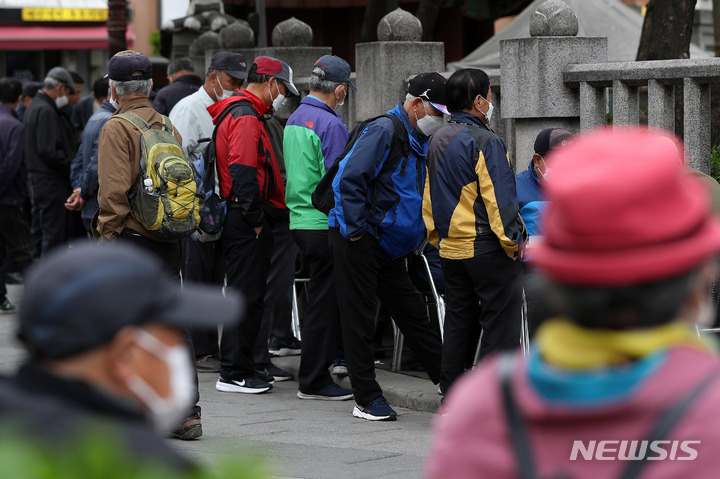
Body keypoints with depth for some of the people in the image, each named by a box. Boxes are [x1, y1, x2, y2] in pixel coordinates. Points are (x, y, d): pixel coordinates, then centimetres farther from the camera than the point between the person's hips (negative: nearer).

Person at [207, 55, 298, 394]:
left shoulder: (238, 112, 20)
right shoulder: (246, 116, -15)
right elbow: (244, 172, -23)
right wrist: (256, 220, -19)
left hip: (240, 220, 11)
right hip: (245, 220, -11)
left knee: (247, 294, 15)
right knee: (246, 295, -7)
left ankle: (241, 366, 22)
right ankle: (233, 374, -3)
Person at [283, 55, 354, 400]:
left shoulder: (294, 119, 12)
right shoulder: (331, 125, -15)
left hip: (299, 221, 9)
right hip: (324, 225, -9)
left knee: (322, 298, 17)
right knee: (324, 301, -2)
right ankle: (313, 381, 2)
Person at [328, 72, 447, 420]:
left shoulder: (419, 141, 14)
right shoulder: (385, 130, -16)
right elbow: (351, 179, -23)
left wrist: (420, 233, 16)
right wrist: (356, 231, -21)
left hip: (389, 246, 9)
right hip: (357, 241, -9)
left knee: (413, 313, 13)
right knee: (359, 319, -2)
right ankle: (366, 398, 2)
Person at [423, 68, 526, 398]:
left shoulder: (437, 141, 13)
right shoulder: (485, 142, -14)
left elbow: (430, 197, 19)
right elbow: (499, 199, -18)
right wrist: (513, 243, -13)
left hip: (450, 247, 8)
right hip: (486, 248, -8)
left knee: (458, 319, 15)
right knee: (499, 323, -2)